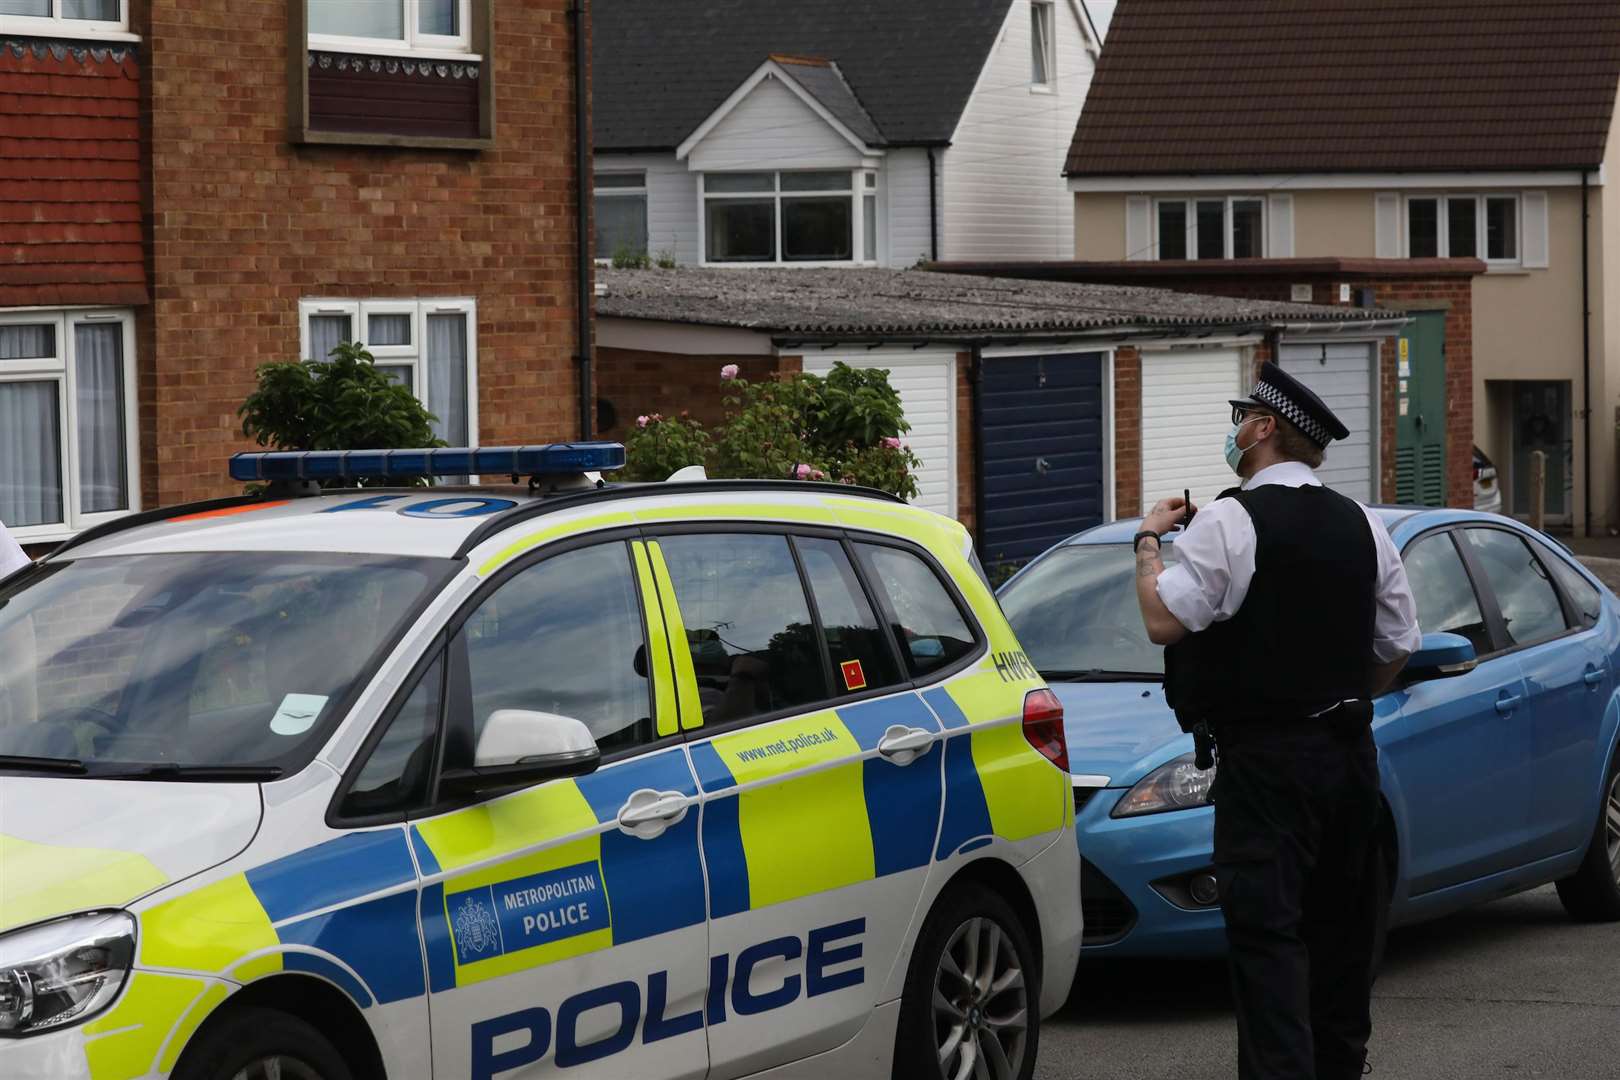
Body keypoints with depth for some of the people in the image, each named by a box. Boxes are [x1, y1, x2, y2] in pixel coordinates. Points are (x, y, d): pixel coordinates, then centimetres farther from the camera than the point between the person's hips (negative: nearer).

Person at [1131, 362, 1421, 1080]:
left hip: (1265, 758, -7)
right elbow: (1399, 646, 13)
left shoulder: (1229, 522, -11)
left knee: (1266, 928, -9)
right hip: (1351, 751, 7)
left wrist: (1147, 543, 1)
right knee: (1342, 923, 15)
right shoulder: (1361, 525, 10)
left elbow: (1164, 620, -14)